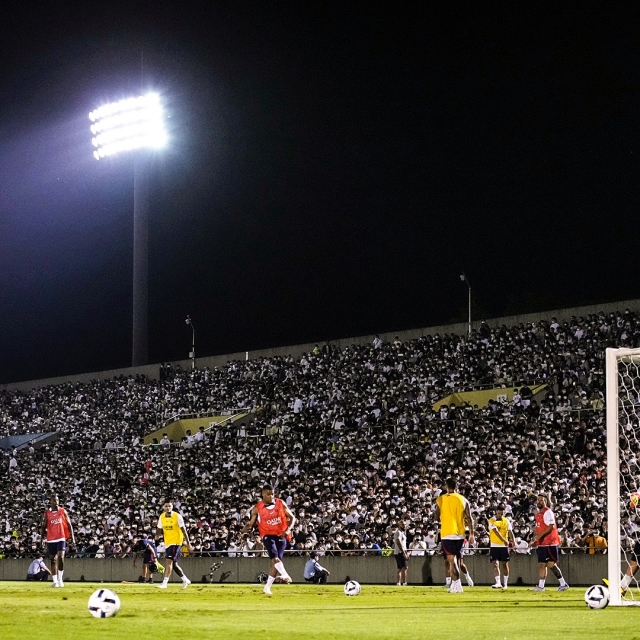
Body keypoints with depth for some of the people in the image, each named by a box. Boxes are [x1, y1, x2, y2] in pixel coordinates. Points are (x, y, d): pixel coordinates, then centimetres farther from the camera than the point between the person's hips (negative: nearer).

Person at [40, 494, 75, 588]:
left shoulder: (63, 511, 4)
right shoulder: (47, 513, 5)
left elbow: (69, 525, 6)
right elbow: (44, 526, 8)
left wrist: (72, 537, 0)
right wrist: (43, 534, -10)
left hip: (61, 538, -2)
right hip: (51, 539, 2)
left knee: (60, 557, -17)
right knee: (53, 560, 5)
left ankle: (60, 579, -8)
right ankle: (55, 581, 10)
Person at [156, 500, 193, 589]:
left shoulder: (177, 516, -11)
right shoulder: (162, 517, 4)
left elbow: (184, 530, -8)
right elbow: (160, 529, 12)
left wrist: (188, 544, -8)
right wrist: (158, 535, -12)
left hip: (176, 541, -6)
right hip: (167, 542, 6)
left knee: (169, 561, -17)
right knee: (174, 564, 13)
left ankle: (164, 583, -19)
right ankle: (185, 580, 31)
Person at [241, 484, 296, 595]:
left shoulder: (280, 503, 2)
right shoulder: (257, 509, -1)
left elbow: (292, 517, 8)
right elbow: (250, 524, 5)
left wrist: (288, 529, -9)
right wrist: (244, 530, -18)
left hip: (281, 536, 2)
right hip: (268, 535, -2)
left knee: (276, 561, -1)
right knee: (274, 557, -28)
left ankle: (267, 587, 8)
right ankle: (285, 575, -44)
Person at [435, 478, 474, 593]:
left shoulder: (440, 499, -2)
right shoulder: (463, 500, 4)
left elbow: (437, 517, 4)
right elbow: (469, 519, 1)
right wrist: (471, 534, 5)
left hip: (447, 534, -3)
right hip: (460, 534, 3)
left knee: (452, 560, -7)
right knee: (457, 560, 14)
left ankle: (457, 585, -20)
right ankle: (454, 585, 18)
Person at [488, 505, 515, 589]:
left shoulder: (506, 521, 5)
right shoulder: (491, 521, -5)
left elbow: (510, 532, -1)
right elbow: (496, 531, -17)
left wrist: (513, 541, -18)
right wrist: (504, 540, -28)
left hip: (504, 546, 2)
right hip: (494, 545, -2)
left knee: (505, 564, 6)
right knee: (495, 564, -10)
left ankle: (505, 583, 16)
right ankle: (498, 583, -15)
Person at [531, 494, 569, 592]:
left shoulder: (548, 512, -11)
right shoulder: (538, 514, 17)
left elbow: (551, 527, -20)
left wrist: (540, 535, -24)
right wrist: (535, 537, 12)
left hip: (550, 543, -9)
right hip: (542, 543, 9)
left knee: (551, 564, -10)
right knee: (541, 564, 7)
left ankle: (563, 584, -3)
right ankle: (541, 586, 8)